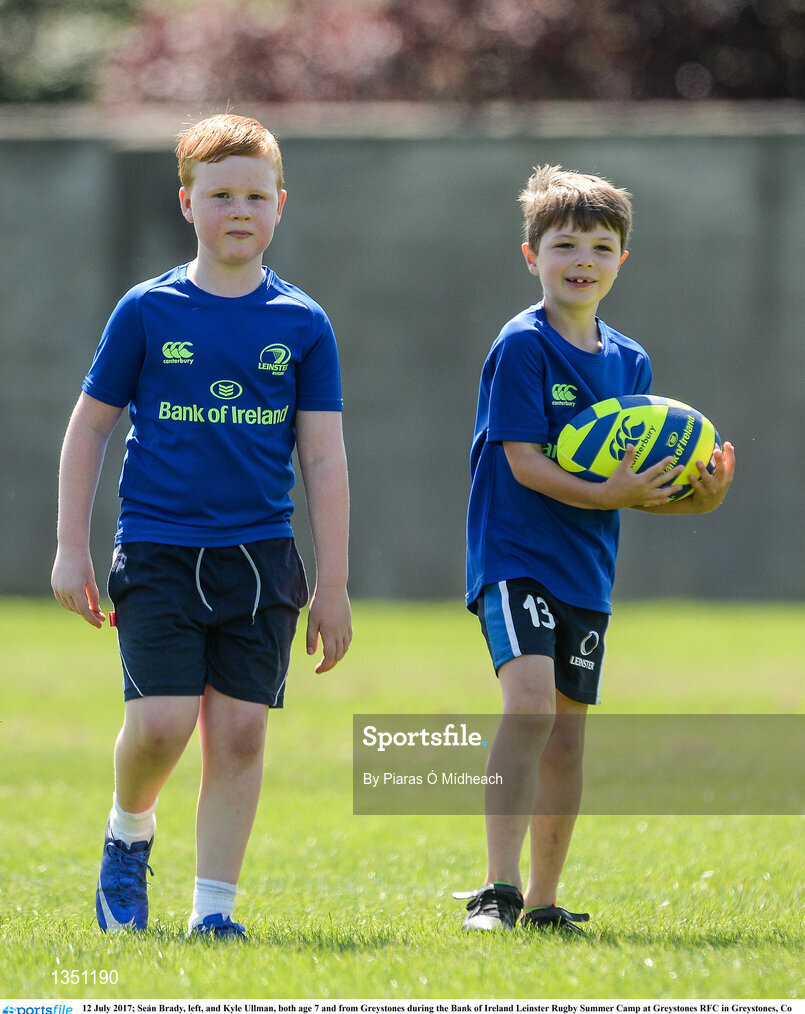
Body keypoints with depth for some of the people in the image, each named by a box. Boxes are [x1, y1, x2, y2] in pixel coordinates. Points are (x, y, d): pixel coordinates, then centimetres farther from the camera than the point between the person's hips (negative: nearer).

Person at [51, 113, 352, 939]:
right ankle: (128, 833, 18)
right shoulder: (147, 312, 1)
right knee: (161, 722, -13)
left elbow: (324, 459, 6)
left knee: (239, 732, -3)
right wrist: (71, 549, 3)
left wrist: (332, 584, 3)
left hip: (259, 559, 2)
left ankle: (213, 907, 6)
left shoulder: (301, 325, 4)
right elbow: (88, 427, 8)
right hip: (157, 552, -2)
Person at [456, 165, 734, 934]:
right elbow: (523, 463, -15)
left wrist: (695, 496, -6)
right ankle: (498, 891, -24)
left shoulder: (628, 362, 11)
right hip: (514, 558, -7)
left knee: (567, 729, 10)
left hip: (586, 570, 7)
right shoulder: (522, 346, -9)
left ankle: (543, 901, 21)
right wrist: (603, 496, -27)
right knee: (529, 704, -24)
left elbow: (630, 477, 13)